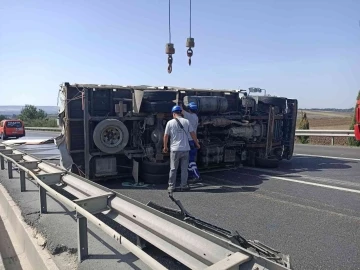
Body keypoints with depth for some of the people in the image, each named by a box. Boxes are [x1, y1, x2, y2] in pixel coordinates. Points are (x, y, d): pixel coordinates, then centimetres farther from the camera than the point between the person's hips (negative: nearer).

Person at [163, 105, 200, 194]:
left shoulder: (170, 122, -3)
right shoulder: (186, 121, 0)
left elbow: (166, 136, 0)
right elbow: (192, 134, 3)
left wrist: (165, 147, 13)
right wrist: (197, 143, 16)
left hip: (174, 149, -1)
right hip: (185, 149, 1)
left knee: (173, 169, 9)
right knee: (184, 169, 11)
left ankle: (171, 187, 14)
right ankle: (183, 186, 17)